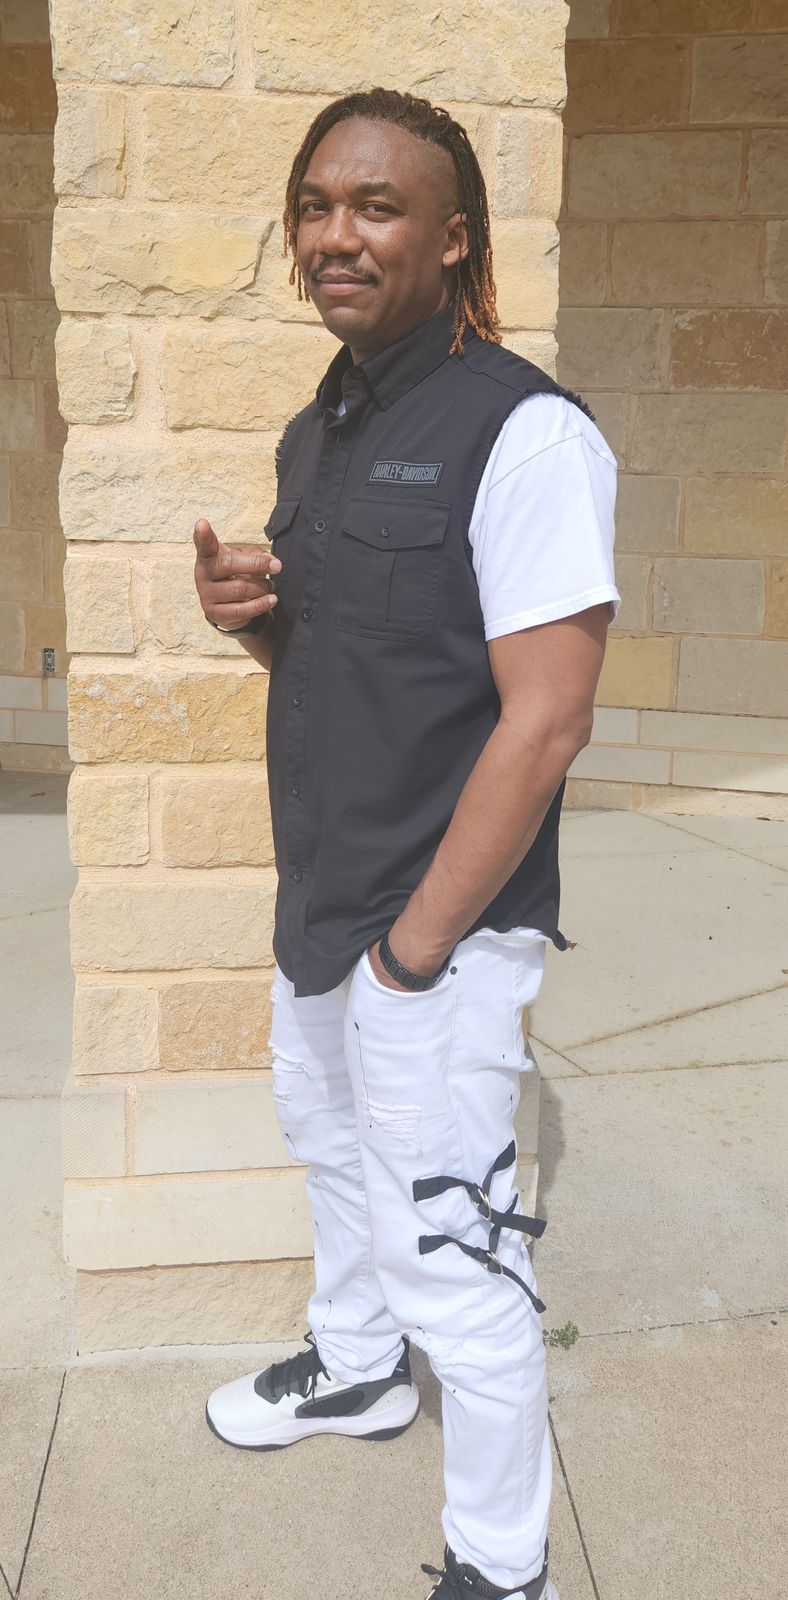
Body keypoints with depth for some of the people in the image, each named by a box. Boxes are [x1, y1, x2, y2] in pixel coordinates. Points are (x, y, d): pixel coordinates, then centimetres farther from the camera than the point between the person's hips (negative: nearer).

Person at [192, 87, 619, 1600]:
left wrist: (416, 943, -18)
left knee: (451, 1260, 2)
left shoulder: (522, 432, -17)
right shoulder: (317, 430, 9)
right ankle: (356, 1366, 54)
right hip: (315, 904, 9)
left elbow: (544, 722, -22)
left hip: (441, 929, -9)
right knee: (326, 1139, 27)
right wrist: (250, 612, -4)